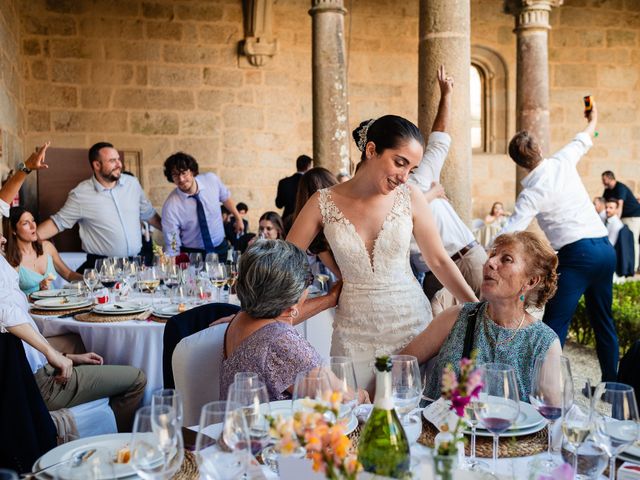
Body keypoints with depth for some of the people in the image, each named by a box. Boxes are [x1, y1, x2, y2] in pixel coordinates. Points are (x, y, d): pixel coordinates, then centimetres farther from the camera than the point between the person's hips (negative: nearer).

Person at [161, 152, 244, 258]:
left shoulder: (211, 179, -13)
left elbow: (225, 197, 8)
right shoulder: (170, 206, -22)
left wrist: (238, 218, 17)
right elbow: (172, 245, -18)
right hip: (191, 255, -3)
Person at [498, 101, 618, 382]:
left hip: (578, 254, -7)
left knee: (554, 325, -9)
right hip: (606, 248, 7)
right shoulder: (562, 162, 7)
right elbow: (581, 142, 30)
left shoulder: (532, 193, -8)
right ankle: (610, 384, 28)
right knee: (603, 320, 18)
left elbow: (510, 233, -15)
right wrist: (592, 122, 50)